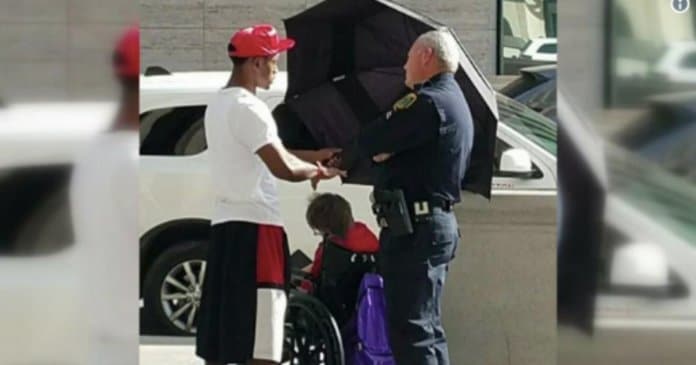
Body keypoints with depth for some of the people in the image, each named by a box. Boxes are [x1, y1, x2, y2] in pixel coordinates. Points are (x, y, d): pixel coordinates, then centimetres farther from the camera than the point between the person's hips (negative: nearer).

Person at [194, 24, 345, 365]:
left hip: (226, 224, 10)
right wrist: (316, 171, -5)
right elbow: (282, 167, -23)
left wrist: (315, 155, 16)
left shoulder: (219, 104, 16)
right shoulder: (248, 108, -16)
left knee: (222, 334, 11)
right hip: (254, 226, -10)